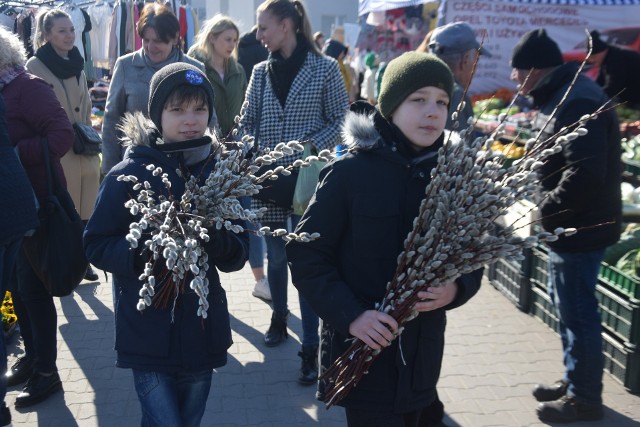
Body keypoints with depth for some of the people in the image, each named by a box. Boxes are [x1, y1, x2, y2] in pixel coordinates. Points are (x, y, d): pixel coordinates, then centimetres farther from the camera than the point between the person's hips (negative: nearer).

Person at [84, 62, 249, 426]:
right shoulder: (128, 175, -8)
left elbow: (238, 256, 1)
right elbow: (96, 245, -5)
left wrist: (220, 243, -21)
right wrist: (140, 253, -23)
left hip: (202, 331, 3)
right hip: (148, 333, -3)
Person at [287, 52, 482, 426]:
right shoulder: (349, 173, -13)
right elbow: (305, 255, -10)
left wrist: (456, 288, -15)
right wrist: (349, 314, -20)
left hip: (422, 354, 4)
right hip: (361, 352, -4)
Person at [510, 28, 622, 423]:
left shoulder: (576, 102, -23)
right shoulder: (562, 95, 12)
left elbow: (586, 174, -31)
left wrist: (545, 208, -20)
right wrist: (548, 205, 9)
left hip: (580, 227, -11)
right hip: (569, 224, 11)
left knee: (578, 313, 2)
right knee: (567, 307, 20)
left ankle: (585, 399, 17)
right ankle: (574, 382, 36)